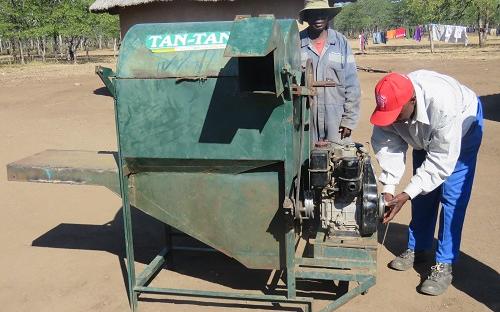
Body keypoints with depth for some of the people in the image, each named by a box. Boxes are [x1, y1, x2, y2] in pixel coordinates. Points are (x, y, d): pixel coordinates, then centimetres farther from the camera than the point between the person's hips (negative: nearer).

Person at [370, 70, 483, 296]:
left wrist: (406, 194, -39)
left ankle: (444, 266, -4)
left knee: (452, 196, -11)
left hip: (462, 128, -5)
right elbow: (388, 146, -24)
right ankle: (417, 249, 23)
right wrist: (388, 190, -33)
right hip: (425, 135, 5)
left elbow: (442, 159, -38)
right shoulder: (390, 104, -31)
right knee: (422, 191, 8)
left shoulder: (442, 103, -45)